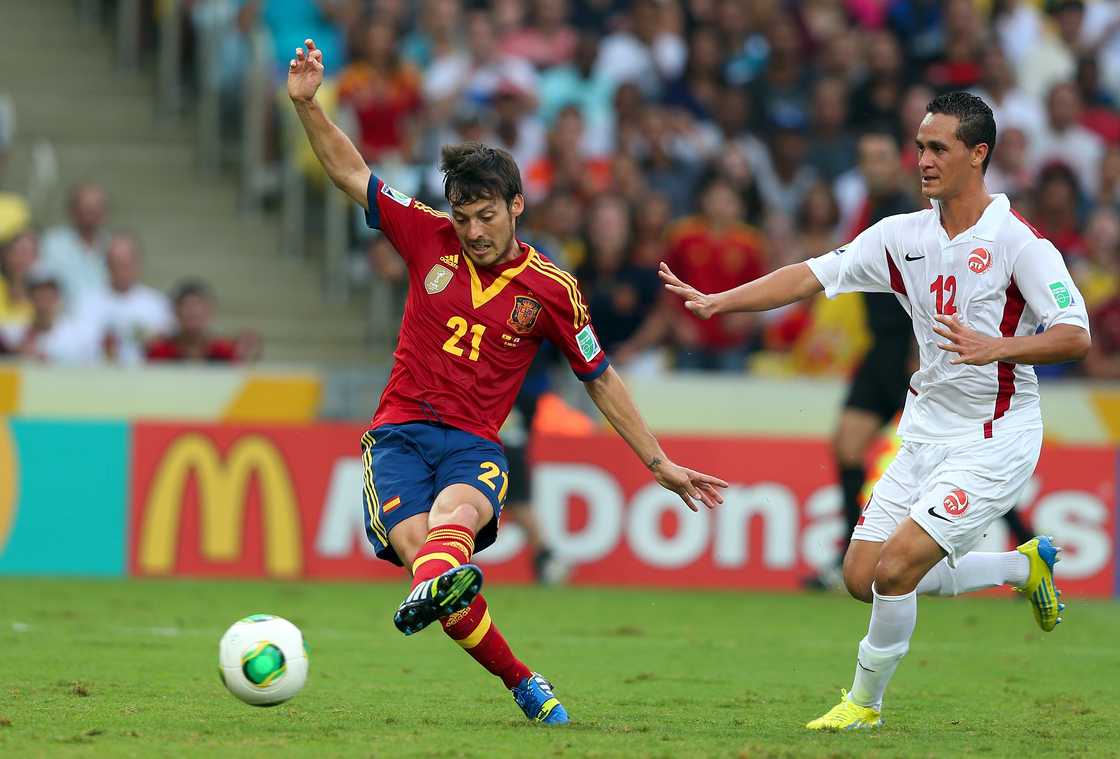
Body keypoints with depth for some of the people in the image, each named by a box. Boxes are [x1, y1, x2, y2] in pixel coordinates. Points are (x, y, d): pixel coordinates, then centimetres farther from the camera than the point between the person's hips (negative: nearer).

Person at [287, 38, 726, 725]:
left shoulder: (551, 290, 4)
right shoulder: (429, 238, 6)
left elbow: (600, 379, 13)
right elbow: (352, 172, 11)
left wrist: (659, 464, 14)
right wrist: (308, 105, -2)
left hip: (475, 445, -1)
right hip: (399, 433, 1)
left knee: (455, 511, -37)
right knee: (413, 542, -27)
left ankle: (436, 587, -74)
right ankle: (520, 682, -20)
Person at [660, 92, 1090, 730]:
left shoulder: (1020, 242, -15)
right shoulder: (903, 235, 4)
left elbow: (1076, 337, -20)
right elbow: (813, 276, 4)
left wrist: (998, 347, -36)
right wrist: (718, 301, -5)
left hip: (993, 442, -7)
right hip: (927, 432, 7)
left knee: (895, 570, -17)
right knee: (863, 576, 6)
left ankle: (866, 701, 8)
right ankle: (1025, 565, 25)